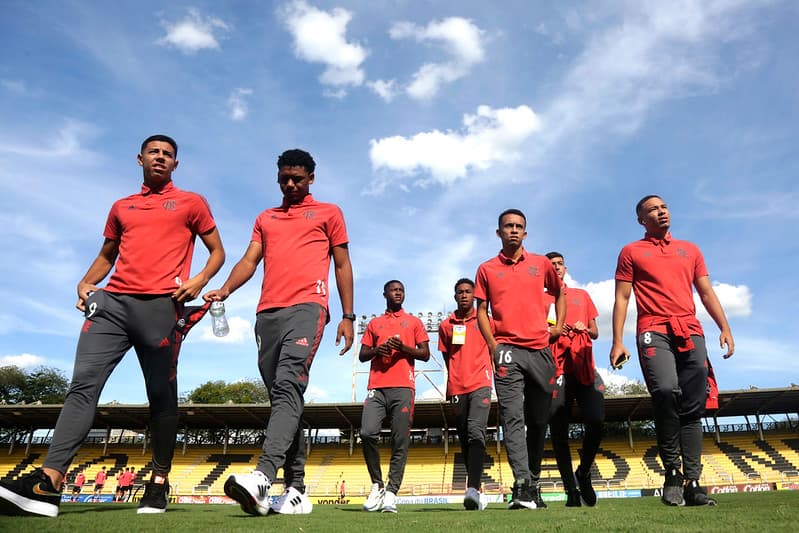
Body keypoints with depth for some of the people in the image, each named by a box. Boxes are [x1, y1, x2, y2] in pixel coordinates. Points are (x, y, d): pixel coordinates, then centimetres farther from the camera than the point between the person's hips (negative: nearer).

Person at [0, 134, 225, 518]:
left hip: (161, 305, -4)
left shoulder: (191, 203, 12)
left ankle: (160, 482, 10)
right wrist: (86, 283, 10)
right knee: (83, 383, -9)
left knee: (161, 395, 0)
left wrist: (199, 280, -8)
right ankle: (48, 482, -12)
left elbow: (217, 251, 11)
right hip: (112, 302, 4)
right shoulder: (121, 207, 24)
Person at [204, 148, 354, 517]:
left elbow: (342, 265, 11)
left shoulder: (328, 213, 15)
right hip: (268, 312, 5)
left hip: (306, 306, -5)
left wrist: (348, 316, 3)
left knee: (288, 384, -23)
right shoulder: (265, 219, 26)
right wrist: (226, 290, -6)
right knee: (282, 395, 3)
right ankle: (296, 490, 7)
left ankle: (262, 477, -34)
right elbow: (250, 260, 14)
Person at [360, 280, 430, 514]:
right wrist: (376, 350, -3)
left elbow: (425, 354, 11)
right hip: (376, 387, 1)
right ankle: (377, 484, 6)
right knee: (367, 433, -13)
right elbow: (362, 355, 18)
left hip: (403, 388, -1)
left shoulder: (414, 322, 18)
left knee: (400, 440, -6)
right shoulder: (374, 323, 22)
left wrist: (403, 347, -7)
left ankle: (391, 492, -1)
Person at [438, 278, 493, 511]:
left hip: (481, 385, -3)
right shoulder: (446, 325, 11)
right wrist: (457, 378, 10)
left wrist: (486, 372, 6)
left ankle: (473, 489, -28)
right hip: (457, 388, 3)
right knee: (464, 439, 7)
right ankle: (476, 488, 17)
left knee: (475, 432, -20)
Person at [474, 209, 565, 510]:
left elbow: (559, 293, 26)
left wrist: (559, 325, 12)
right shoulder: (486, 269, 9)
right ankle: (522, 486, -16)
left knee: (539, 421, 9)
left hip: (540, 350, 2)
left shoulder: (541, 264, 12)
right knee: (513, 418, -13)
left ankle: (533, 484, 23)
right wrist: (492, 345, -5)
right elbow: (481, 310, 8)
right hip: (507, 350, -2)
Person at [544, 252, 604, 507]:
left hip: (584, 367, 2)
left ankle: (583, 473, 12)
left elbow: (595, 332, 21)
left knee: (596, 420, -13)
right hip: (556, 370, -2)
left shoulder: (582, 295, 22)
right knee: (558, 431, -3)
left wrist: (584, 329, 0)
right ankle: (571, 489, 9)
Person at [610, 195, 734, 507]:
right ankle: (672, 472, -10)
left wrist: (725, 327, 6)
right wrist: (617, 341, -4)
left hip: (691, 333, 4)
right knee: (666, 391, -25)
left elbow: (707, 292, 20)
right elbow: (621, 299, 6)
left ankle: (692, 483, 6)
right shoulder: (631, 252, 12)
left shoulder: (690, 249, 23)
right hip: (654, 332, -4)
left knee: (693, 408, 1)